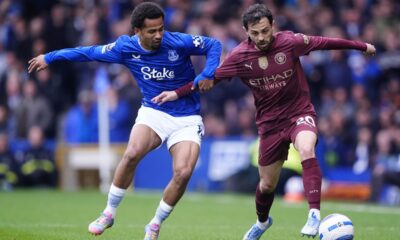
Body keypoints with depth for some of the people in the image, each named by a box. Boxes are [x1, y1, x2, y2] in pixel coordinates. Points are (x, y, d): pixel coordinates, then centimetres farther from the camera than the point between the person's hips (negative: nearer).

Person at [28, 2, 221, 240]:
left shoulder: (178, 42, -17)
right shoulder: (126, 48, -8)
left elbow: (213, 45, -5)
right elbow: (90, 52, 6)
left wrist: (205, 76, -22)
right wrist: (49, 57, 13)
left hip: (187, 119, -1)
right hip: (153, 112, 1)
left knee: (183, 173, -21)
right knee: (132, 154, -28)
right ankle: (110, 212, -8)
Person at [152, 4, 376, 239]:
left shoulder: (290, 42, -16)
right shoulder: (240, 56, -12)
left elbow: (324, 42, -3)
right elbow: (211, 78, 0)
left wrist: (362, 46, 7)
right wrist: (177, 93, -3)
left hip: (300, 112, -2)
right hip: (270, 121, 2)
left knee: (306, 150, -36)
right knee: (267, 184, 12)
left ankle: (315, 215, -36)